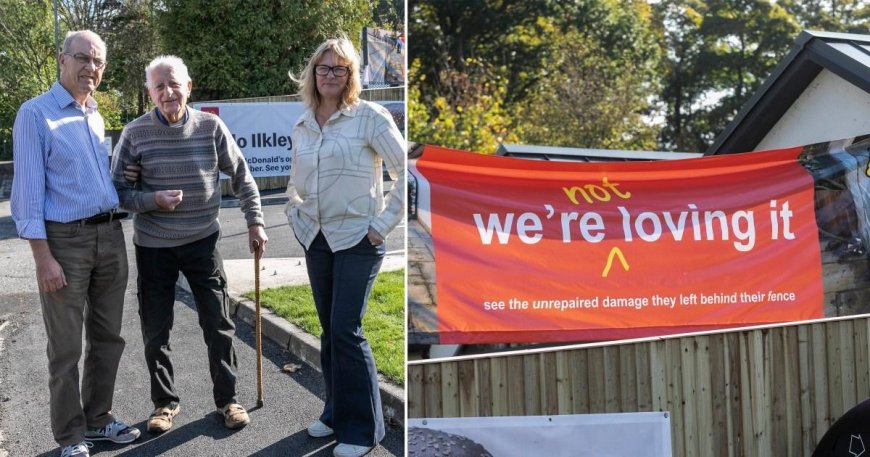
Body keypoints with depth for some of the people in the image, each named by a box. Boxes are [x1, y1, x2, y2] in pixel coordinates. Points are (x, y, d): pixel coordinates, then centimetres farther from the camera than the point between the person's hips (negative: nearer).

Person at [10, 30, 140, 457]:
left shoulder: (96, 116, 12)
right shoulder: (36, 113, -9)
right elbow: (28, 190, -13)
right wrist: (43, 258, -18)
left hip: (110, 236, 7)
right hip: (66, 239, -7)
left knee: (107, 337, 14)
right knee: (66, 347, 3)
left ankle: (98, 418, 29)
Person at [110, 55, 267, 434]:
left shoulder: (211, 126, -5)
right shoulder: (135, 133, -7)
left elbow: (241, 176, 5)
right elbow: (118, 190, -3)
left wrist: (255, 222, 3)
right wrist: (153, 199, -21)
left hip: (202, 242, 0)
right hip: (153, 246, 0)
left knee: (219, 325, 6)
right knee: (156, 331, 8)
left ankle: (226, 399, 22)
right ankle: (165, 402, 26)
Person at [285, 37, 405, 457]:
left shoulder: (369, 117, -8)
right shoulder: (301, 127, 10)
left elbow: (406, 172, -10)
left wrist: (383, 224, -11)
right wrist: (297, 220, 12)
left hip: (357, 239, -6)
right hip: (316, 239, 6)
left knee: (345, 330, -9)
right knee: (329, 330, 12)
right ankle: (336, 413, 27)